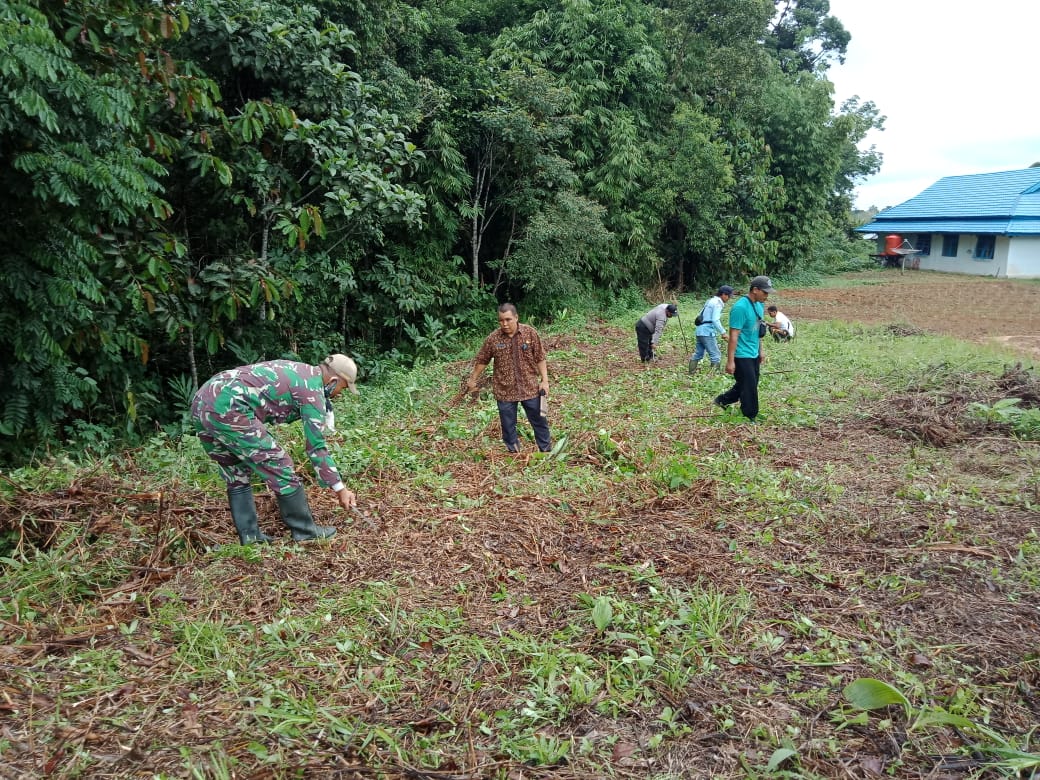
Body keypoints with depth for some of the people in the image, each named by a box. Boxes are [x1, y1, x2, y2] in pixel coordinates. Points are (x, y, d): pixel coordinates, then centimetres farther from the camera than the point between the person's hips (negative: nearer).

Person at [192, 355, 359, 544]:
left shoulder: (297, 370, 23)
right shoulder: (312, 389, -1)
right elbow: (316, 447, -1)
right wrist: (340, 488, 5)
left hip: (201, 401, 10)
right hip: (227, 409, -10)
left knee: (237, 477, 21)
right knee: (280, 471, 2)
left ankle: (249, 537, 23)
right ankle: (305, 532, 14)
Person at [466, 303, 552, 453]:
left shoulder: (530, 333, -8)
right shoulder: (493, 339, -8)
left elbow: (540, 358, -2)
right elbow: (482, 361, 5)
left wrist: (544, 380, -5)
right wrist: (473, 380, 13)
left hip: (529, 387, 0)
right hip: (504, 390, 0)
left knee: (539, 421, 11)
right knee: (508, 426, 11)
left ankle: (547, 450, 28)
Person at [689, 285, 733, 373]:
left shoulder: (710, 301, 17)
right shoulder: (718, 303, -11)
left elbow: (702, 316, 20)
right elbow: (715, 320, -21)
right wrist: (723, 332, -20)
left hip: (700, 331, 10)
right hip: (708, 333, -10)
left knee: (698, 353, 16)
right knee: (716, 356, -5)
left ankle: (691, 373, 21)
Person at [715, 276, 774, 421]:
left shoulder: (758, 305, 5)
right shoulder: (740, 307, -22)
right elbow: (733, 336, -22)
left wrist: (761, 350, 20)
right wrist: (730, 361, -22)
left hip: (754, 355, 9)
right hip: (742, 356, -9)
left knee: (744, 384, 18)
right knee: (749, 388, 1)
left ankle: (722, 400, 36)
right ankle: (750, 419, 15)